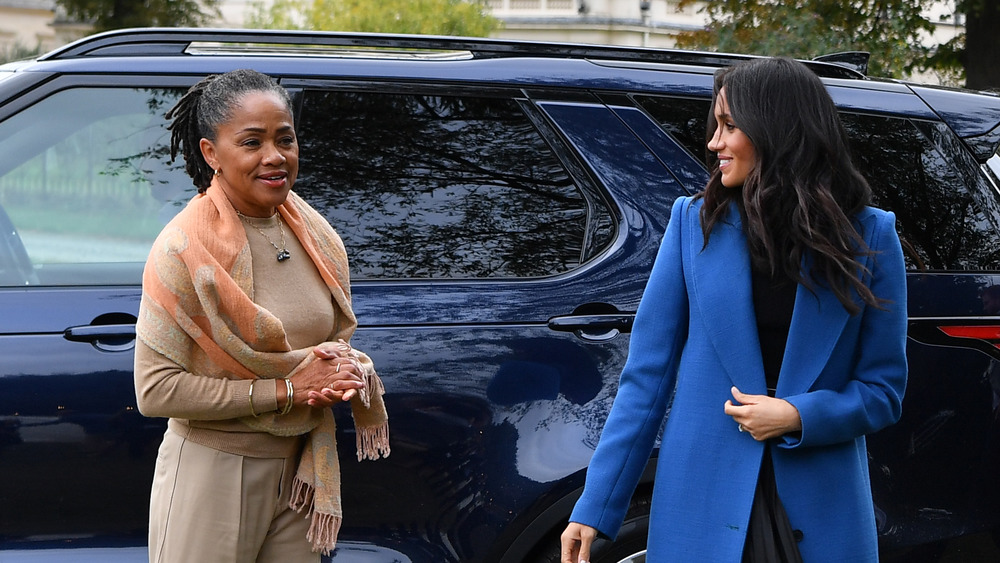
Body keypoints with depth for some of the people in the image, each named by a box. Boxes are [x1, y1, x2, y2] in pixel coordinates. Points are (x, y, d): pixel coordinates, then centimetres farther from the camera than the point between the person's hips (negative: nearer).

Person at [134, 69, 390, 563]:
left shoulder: (314, 235, 3)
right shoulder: (186, 249, -16)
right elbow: (155, 391, -20)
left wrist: (348, 370, -8)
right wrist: (286, 390, -21)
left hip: (301, 467, 6)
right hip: (214, 471, -6)